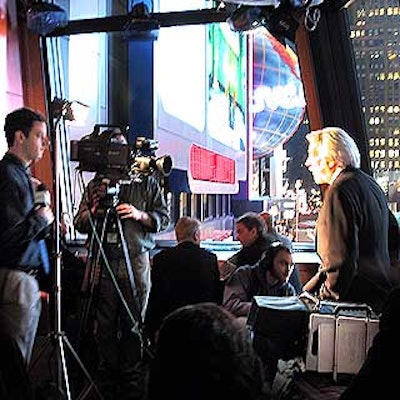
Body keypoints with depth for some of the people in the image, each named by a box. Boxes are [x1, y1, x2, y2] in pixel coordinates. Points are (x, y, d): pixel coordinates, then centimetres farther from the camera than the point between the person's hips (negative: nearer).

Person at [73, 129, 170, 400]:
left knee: (133, 325, 1)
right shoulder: (96, 184, 16)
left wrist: (140, 215, -11)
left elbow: (163, 218, 7)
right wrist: (93, 210, -7)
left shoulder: (147, 181, 11)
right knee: (105, 326, 2)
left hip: (136, 262, -1)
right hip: (103, 263, 2)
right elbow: (80, 224, 14)